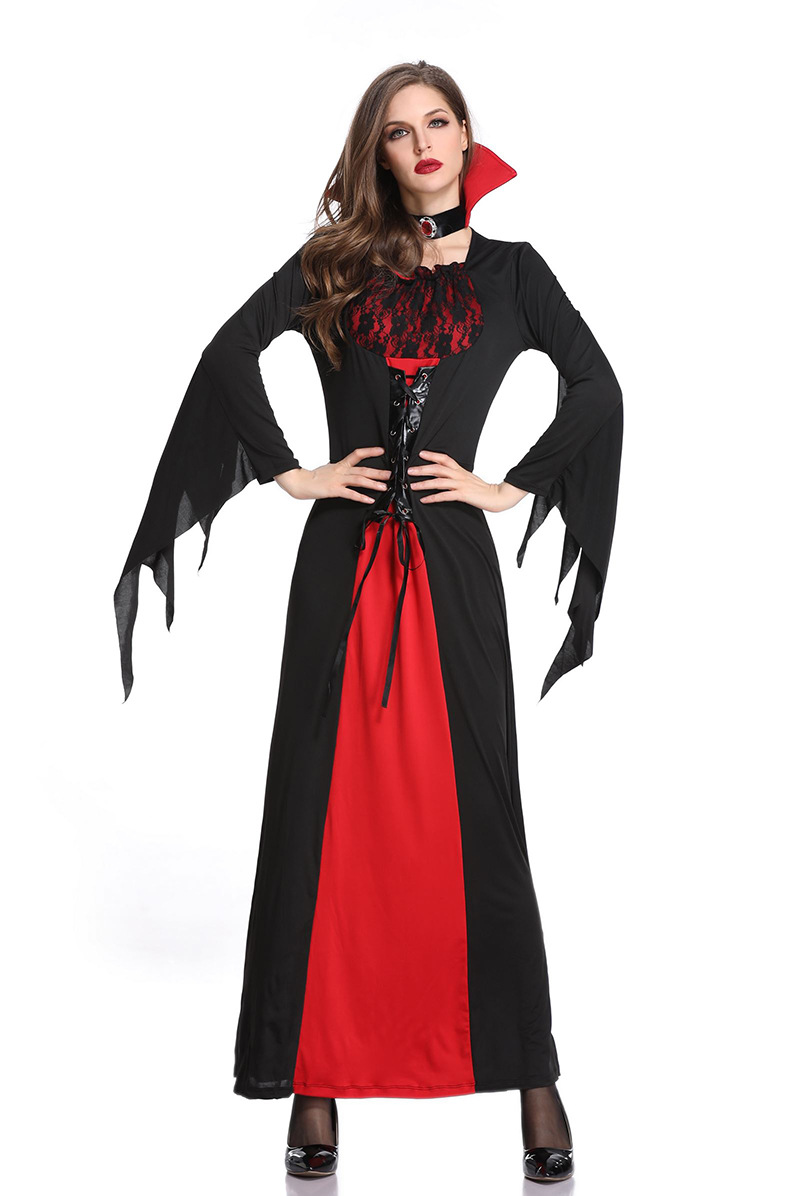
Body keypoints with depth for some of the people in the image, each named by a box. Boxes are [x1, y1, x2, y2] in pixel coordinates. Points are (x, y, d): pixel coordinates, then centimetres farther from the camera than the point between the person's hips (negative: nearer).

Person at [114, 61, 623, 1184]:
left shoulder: (508, 269, 11)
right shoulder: (335, 261, 11)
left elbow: (598, 390, 8)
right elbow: (230, 355, 5)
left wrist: (511, 487, 0)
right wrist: (292, 472, -2)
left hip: (453, 565, -1)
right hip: (344, 562, 1)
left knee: (473, 812, 0)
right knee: (331, 808, 2)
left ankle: (529, 1071, 11)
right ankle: (320, 1073, 11)